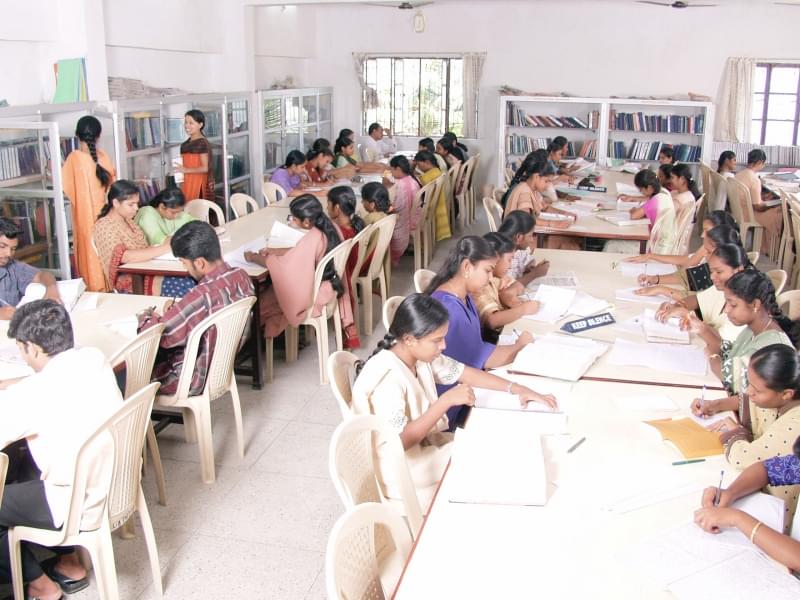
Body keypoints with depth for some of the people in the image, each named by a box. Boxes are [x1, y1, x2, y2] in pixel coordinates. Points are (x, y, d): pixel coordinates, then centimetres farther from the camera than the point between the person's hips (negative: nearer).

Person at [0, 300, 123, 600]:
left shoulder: (28, 396, -26)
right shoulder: (94, 358, -6)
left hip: (83, 508, -7)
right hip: (119, 486, 8)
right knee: (27, 464, 29)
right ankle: (68, 563, 36)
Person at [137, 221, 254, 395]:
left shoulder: (202, 296, -34)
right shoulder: (241, 277, -10)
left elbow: (159, 335, -24)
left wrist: (146, 317, -4)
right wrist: (177, 311, -3)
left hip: (194, 381, -8)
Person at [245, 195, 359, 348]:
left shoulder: (311, 239, -30)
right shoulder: (332, 229, -5)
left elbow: (281, 264, -26)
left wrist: (254, 257, -11)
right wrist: (273, 250, 4)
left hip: (315, 294, -7)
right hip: (331, 285, 7)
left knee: (263, 301, 7)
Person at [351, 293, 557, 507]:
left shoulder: (420, 353, -6)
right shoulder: (387, 379, -32)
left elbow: (460, 371, 5)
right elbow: (401, 441, -33)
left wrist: (516, 389, -1)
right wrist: (447, 400, -33)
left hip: (421, 443, 8)